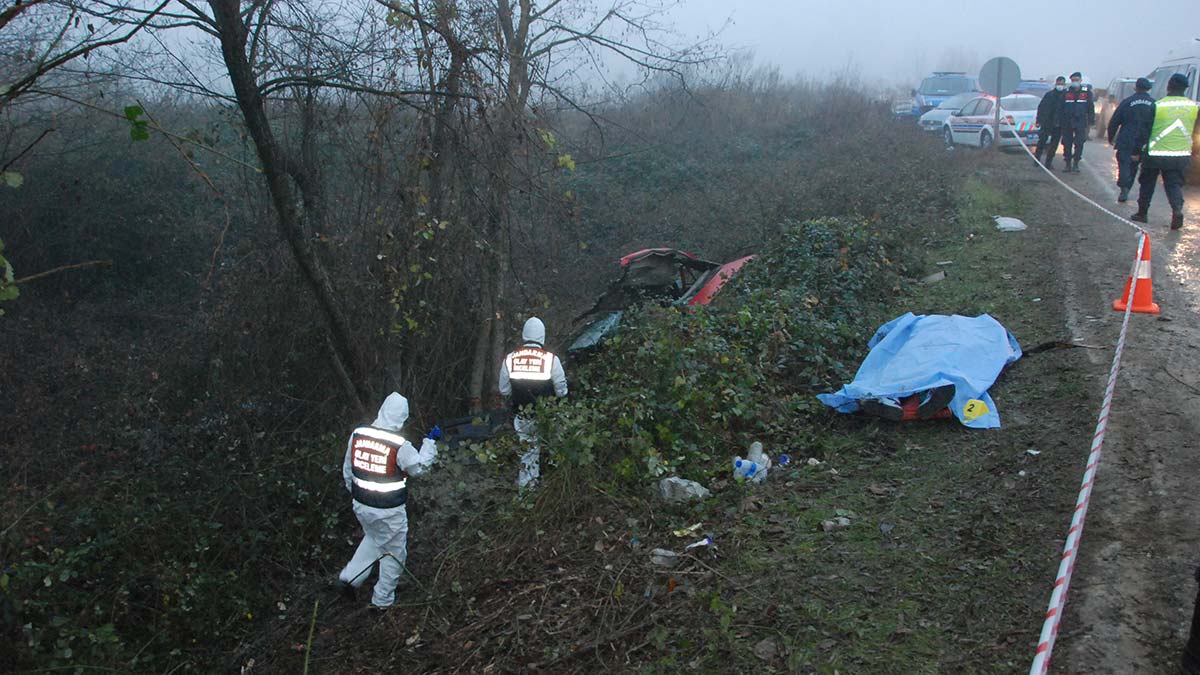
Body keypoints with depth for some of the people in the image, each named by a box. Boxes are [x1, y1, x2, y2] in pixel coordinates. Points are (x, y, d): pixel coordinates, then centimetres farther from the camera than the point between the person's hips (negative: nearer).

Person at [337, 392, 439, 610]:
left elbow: (347, 470, 5)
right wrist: (431, 441, 6)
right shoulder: (400, 445, -23)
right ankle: (382, 600, 26)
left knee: (373, 539, 32)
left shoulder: (357, 435, -8)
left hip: (361, 505, 5)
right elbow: (420, 466, -5)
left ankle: (349, 577, 23)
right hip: (389, 511, -5)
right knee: (394, 552, 16)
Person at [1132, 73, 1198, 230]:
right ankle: (1177, 209, -18)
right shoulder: (1193, 106, 1)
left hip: (1156, 153, -2)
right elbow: (1194, 130, 8)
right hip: (1182, 155, 3)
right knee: (1174, 184, 7)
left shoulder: (1157, 105, -10)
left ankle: (1142, 213, 20)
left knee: (1147, 183, 14)